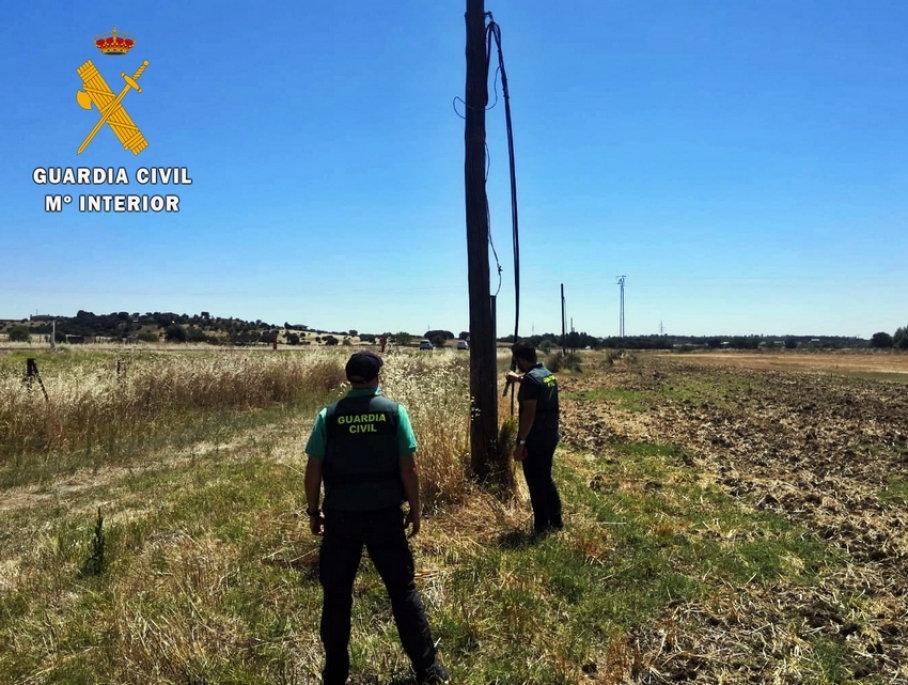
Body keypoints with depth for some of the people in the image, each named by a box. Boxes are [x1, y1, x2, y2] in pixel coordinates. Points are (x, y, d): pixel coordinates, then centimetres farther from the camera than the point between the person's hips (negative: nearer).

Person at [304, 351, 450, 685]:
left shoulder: (328, 416, -4)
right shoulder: (395, 411, -6)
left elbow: (313, 470, -1)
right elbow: (408, 468, -7)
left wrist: (313, 511, 11)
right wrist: (414, 510, 5)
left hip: (340, 515, 1)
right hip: (385, 514, 0)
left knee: (337, 593, 15)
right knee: (403, 588, 11)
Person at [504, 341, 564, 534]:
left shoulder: (530, 379, -20)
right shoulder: (548, 374, 9)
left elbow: (529, 413, -24)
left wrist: (520, 442, -21)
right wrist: (518, 378, 49)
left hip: (534, 439, -9)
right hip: (550, 436, 9)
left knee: (535, 482, 3)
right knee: (546, 478, 20)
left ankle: (541, 526, 11)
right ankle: (556, 521, 27)